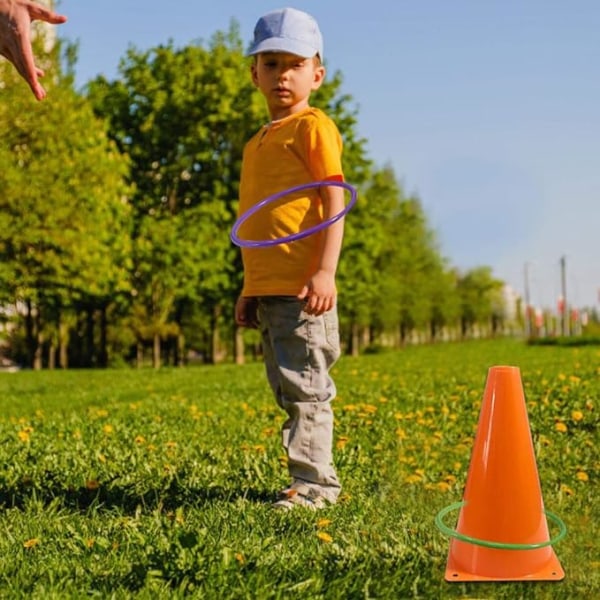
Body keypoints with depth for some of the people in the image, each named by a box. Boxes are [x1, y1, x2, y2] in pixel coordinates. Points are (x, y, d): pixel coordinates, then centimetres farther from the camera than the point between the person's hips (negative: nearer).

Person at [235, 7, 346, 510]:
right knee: (288, 391, 10)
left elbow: (334, 202, -10)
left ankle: (313, 485, 1)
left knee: (306, 387, -6)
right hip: (267, 289, 9)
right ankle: (312, 480, 18)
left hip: (301, 288, -8)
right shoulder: (256, 143, 23)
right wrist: (248, 290, 20)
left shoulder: (313, 126, -1)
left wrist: (325, 272, -20)